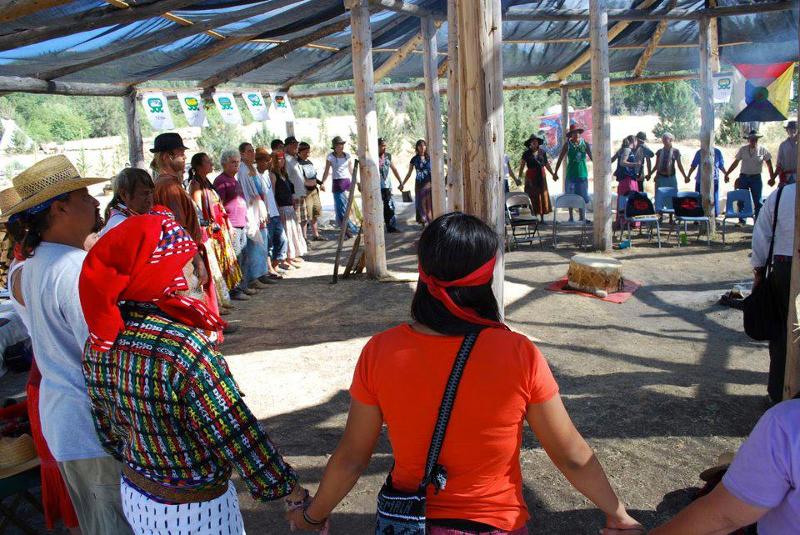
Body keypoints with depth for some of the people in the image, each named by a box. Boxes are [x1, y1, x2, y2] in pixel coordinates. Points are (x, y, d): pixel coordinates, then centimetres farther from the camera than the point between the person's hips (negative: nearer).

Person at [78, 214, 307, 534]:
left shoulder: (100, 340, -9)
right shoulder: (184, 348, -32)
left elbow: (105, 424, 5)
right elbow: (237, 435, -26)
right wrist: (287, 488, -13)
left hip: (133, 494, 7)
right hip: (193, 509, -6)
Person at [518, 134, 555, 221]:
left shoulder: (542, 152, 7)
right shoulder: (527, 153, -2)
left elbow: (547, 164, 14)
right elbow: (522, 165, -8)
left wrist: (553, 174, 14)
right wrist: (519, 177, -18)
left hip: (541, 175, 3)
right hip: (531, 176, -3)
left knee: (543, 195, 4)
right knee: (532, 196, -2)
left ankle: (542, 218, 10)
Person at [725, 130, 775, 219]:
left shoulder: (763, 150, -2)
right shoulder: (743, 149, 1)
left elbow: (769, 165, 2)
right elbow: (735, 163, 6)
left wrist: (772, 178, -3)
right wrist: (727, 173, 2)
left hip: (756, 178, -1)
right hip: (743, 177, 1)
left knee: (758, 201, -1)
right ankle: (742, 220, 13)